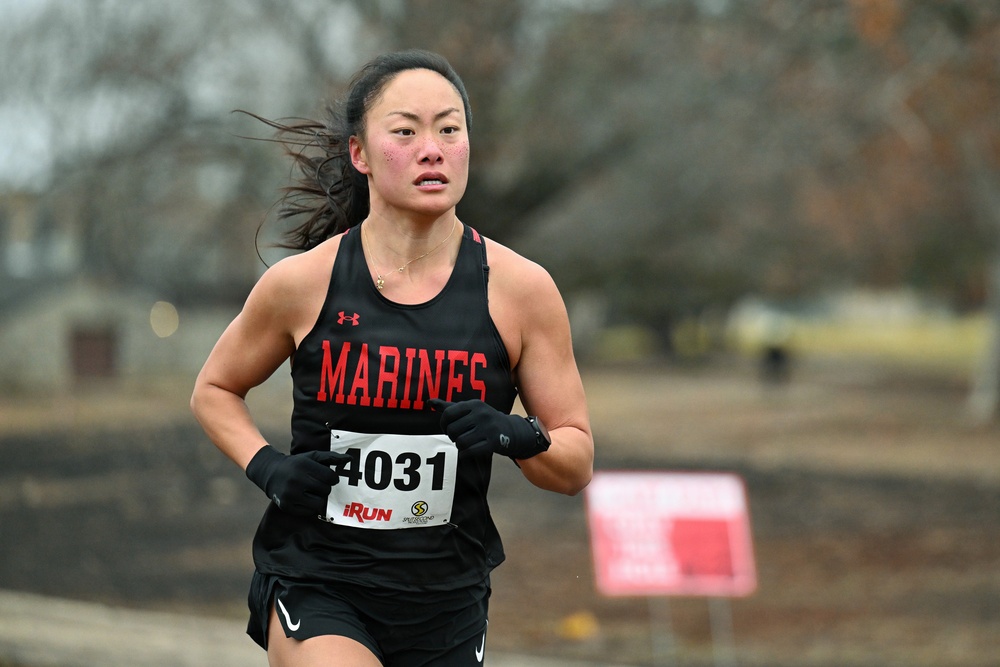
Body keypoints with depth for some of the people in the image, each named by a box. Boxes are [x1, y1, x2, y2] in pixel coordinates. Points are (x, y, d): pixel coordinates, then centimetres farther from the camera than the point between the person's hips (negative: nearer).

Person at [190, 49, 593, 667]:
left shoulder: (521, 289, -4)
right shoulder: (302, 281, -6)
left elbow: (578, 465, 2)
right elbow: (215, 391, 13)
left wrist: (520, 438, -19)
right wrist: (267, 467, -6)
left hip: (446, 604, 2)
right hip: (314, 587, -2)